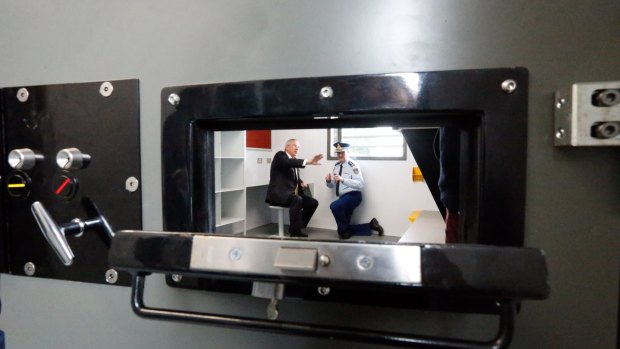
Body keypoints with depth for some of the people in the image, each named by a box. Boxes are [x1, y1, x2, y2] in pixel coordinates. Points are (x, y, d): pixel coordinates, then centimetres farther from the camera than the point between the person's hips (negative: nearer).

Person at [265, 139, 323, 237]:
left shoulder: (294, 160, 18)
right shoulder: (280, 155, -7)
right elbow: (289, 162, -30)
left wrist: (302, 183, 3)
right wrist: (308, 162, -40)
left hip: (292, 193, 9)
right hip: (278, 193, -9)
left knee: (313, 202, -5)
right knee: (297, 200, -34)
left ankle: (296, 228, 2)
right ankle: (295, 231, -23)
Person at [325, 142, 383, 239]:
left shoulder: (353, 166, -12)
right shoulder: (336, 166, 8)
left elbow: (360, 184, -25)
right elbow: (332, 185, 14)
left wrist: (343, 179, -34)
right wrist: (328, 180, -9)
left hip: (353, 196, -8)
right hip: (343, 198, 8)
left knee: (334, 206, -34)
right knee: (343, 230, 9)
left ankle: (345, 230, -12)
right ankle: (369, 226, 21)